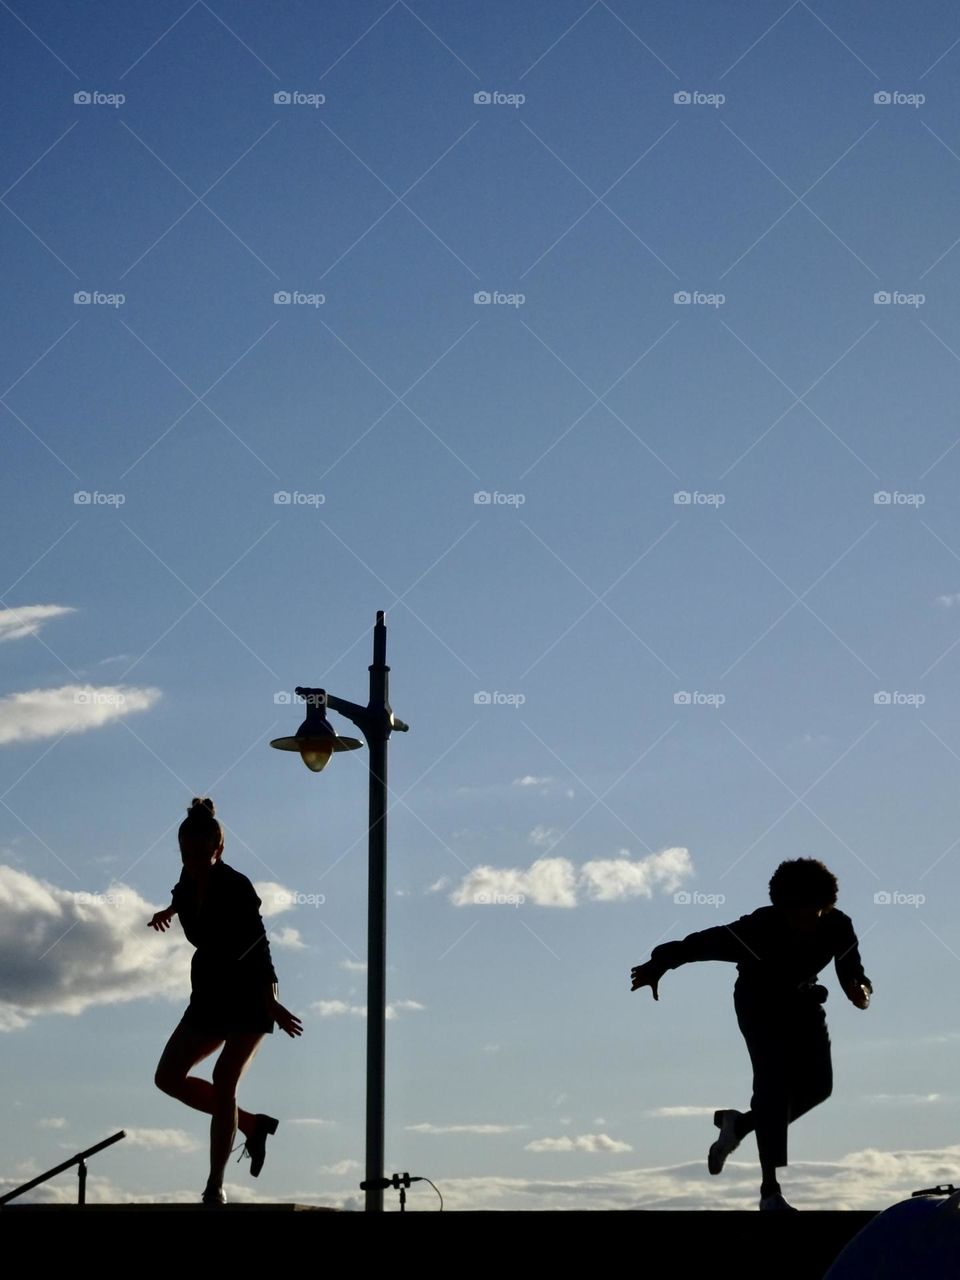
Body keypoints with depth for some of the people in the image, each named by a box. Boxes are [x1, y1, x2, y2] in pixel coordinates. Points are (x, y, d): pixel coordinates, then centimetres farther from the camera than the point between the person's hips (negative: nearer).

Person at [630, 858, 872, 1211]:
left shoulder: (838, 928, -24)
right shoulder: (760, 927, -34)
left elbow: (851, 969, -11)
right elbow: (704, 942, -26)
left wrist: (860, 988, -34)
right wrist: (658, 964, -21)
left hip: (803, 999, 5)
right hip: (759, 1002, -5)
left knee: (818, 1084, -5)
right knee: (773, 1082, -19)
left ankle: (738, 1124, 20)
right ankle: (770, 1191, -20)